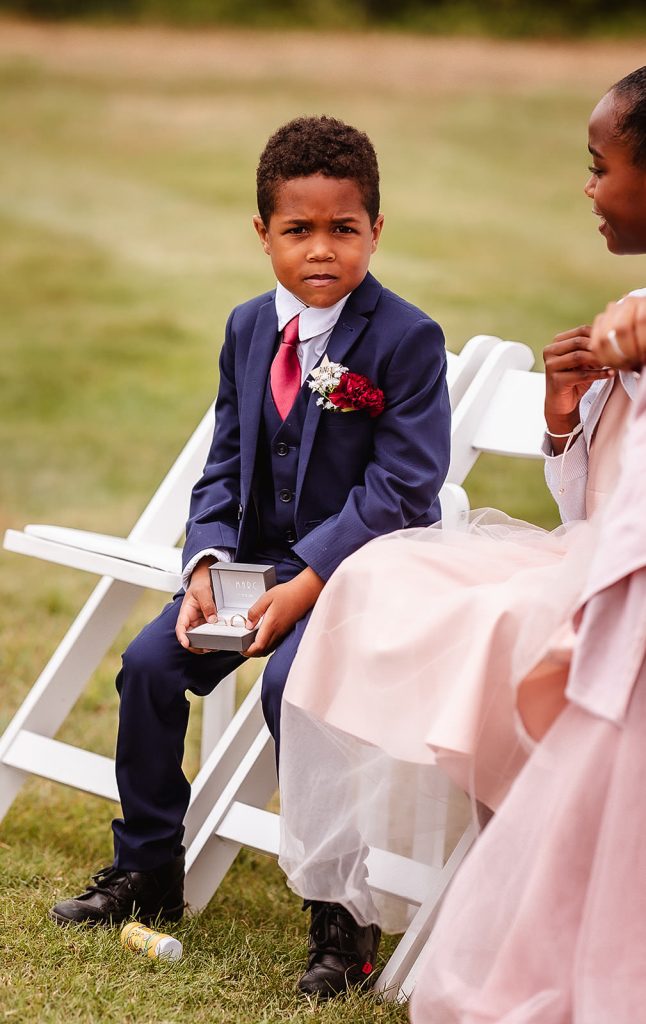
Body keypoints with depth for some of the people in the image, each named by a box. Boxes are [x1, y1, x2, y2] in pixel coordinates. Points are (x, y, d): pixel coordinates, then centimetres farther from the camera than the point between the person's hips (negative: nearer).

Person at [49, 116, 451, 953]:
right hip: (256, 557, 7)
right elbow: (225, 468, 11)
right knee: (150, 663, -4)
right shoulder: (248, 328, 7)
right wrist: (205, 564, -8)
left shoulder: (408, 340, -13)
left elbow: (399, 487, -17)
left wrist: (305, 586, -24)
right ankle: (146, 871, 15)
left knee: (291, 685, -29)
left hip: (358, 567, -6)